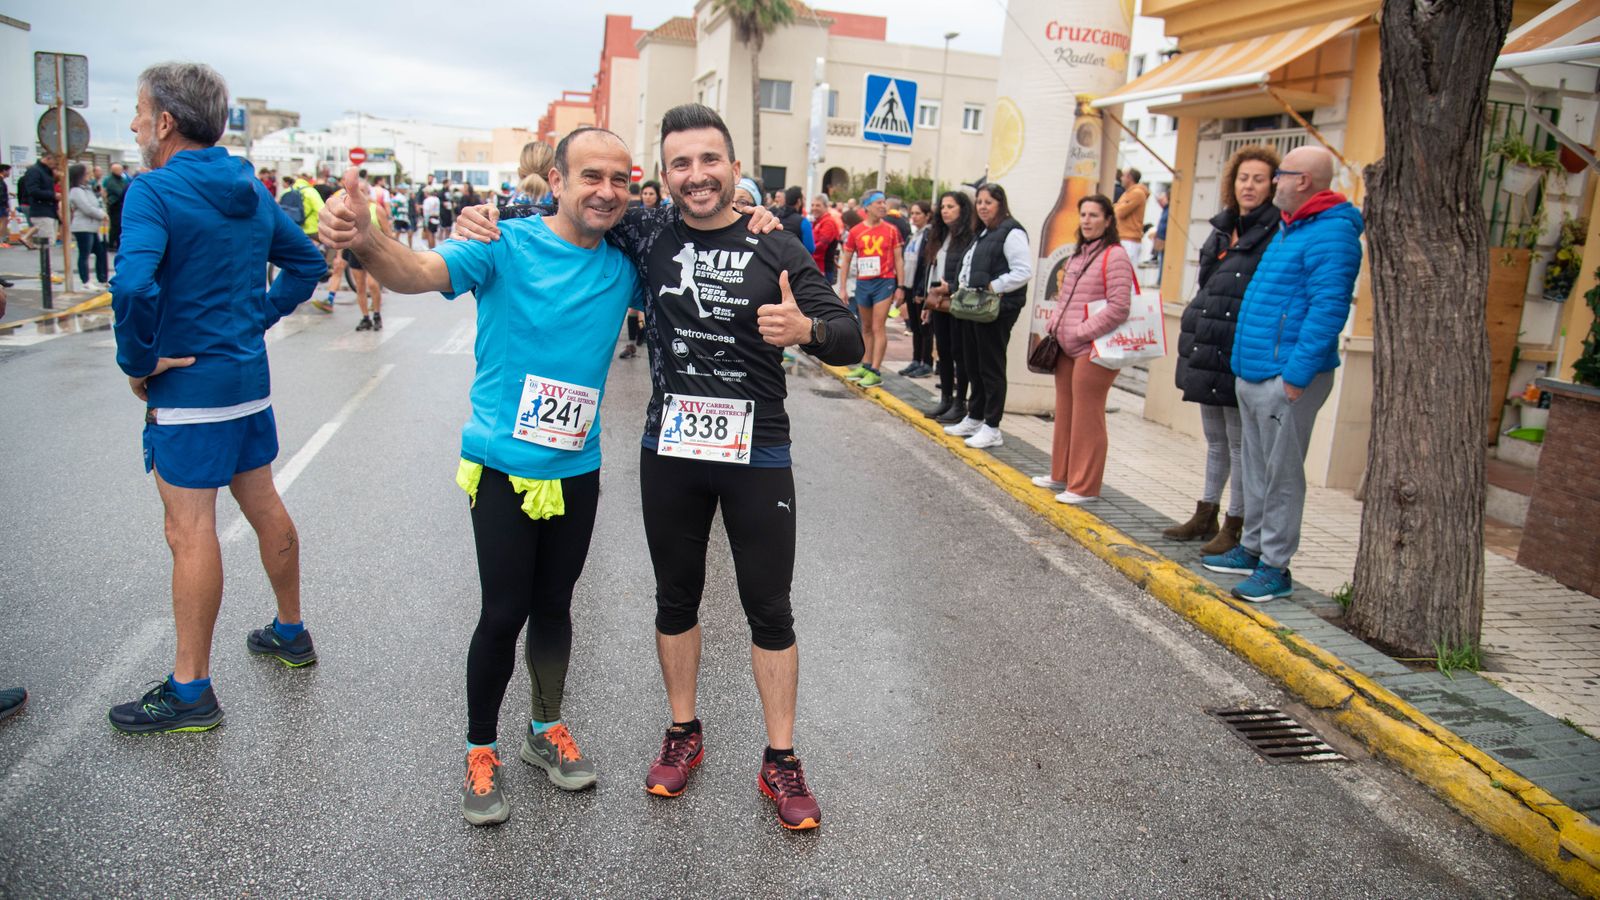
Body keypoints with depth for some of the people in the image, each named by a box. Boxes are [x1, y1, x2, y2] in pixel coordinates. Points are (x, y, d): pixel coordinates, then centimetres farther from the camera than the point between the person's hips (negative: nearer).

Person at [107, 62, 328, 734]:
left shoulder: (154, 191, -16)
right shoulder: (252, 191, 8)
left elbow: (134, 284, -30)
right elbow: (307, 261, 18)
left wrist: (136, 361, -16)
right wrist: (260, 316, 12)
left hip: (189, 385, -8)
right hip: (250, 377, 8)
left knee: (190, 533, -2)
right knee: (264, 507, 18)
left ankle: (191, 692, 8)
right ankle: (290, 632, 35)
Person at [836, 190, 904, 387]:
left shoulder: (891, 230, -1)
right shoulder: (855, 232, 2)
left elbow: (898, 260, 3)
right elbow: (845, 261, 7)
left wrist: (900, 287, -2)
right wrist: (842, 288, 2)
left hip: (885, 282, -3)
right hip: (863, 283, 3)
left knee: (878, 328, -6)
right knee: (866, 328, 14)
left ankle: (875, 372, -5)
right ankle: (865, 365, 24)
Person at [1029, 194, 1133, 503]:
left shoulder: (1114, 256, -11)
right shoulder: (1077, 254, 15)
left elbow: (1118, 308, -18)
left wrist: (1081, 332, -17)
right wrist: (1056, 325, 8)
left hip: (1093, 350, -9)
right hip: (1067, 349, 9)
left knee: (1086, 418, -2)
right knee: (1065, 414, 17)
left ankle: (1084, 486, 8)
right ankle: (1061, 475, 30)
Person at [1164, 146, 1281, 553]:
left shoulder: (1276, 234, -10)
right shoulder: (1222, 229, 13)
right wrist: (1193, 338, 18)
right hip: (1208, 352, 8)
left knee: (1240, 443, 2)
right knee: (1215, 440, 18)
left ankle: (1235, 526, 12)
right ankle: (1205, 516, 29)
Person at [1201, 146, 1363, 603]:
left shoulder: (1332, 234, -14)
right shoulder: (1291, 229, 19)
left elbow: (1328, 309, -22)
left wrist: (1296, 374, -25)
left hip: (1286, 377, -10)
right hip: (1253, 373, 10)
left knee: (1281, 474, -3)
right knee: (1257, 468, 17)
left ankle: (1275, 568, 5)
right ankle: (1252, 549, 28)